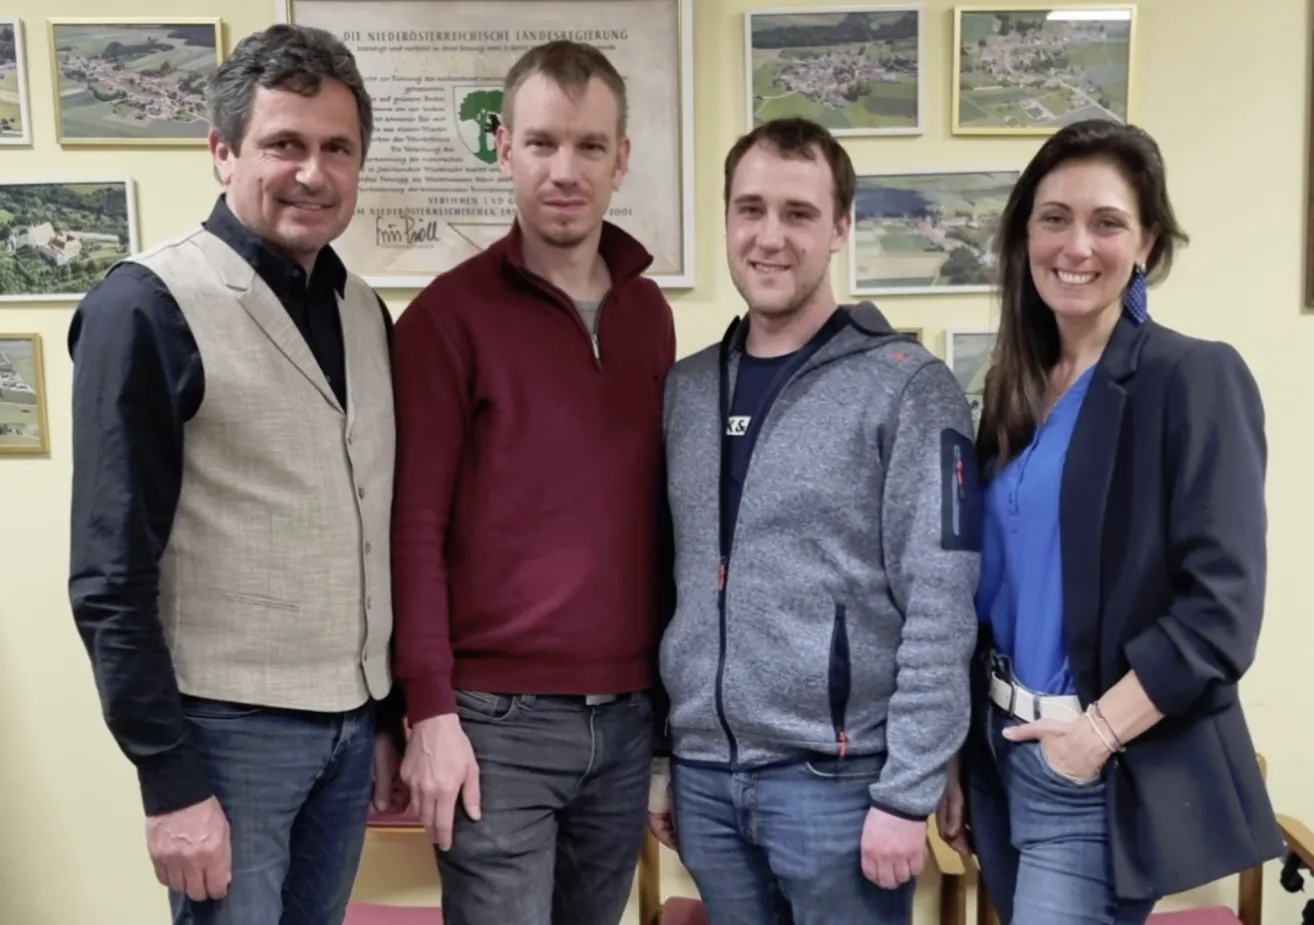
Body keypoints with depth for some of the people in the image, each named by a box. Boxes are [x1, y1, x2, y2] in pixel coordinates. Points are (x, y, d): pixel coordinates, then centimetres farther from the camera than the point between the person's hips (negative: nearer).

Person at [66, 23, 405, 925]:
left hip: (351, 723, 6)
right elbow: (113, 576, -13)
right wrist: (171, 779, -14)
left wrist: (391, 713, 12)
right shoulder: (149, 306, -12)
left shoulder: (366, 310, 6)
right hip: (228, 726, -6)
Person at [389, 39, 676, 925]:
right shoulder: (449, 314, -7)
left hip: (627, 714, 5)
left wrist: (673, 686, 11)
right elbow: (415, 528, -9)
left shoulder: (650, 314, 8)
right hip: (499, 715, -5)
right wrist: (431, 712, -11)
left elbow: (659, 509, 12)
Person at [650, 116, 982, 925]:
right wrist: (659, 755, 11)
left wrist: (908, 791, -14)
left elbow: (940, 611, -11)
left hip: (835, 777, -4)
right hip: (705, 776, 5)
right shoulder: (685, 388, 8)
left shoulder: (908, 388, -7)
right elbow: (672, 581, 11)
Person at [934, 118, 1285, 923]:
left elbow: (1222, 604, -16)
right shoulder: (1016, 385, 7)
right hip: (1005, 751, 6)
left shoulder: (1195, 378, -11)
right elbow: (992, 588, 10)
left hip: (1108, 776, -6)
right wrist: (959, 762, 10)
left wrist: (1102, 730, -18)